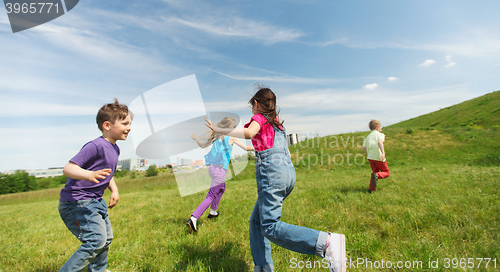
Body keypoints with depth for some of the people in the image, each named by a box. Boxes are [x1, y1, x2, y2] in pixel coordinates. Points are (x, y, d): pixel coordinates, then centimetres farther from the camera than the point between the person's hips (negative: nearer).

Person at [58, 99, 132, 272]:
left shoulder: (115, 149, 8)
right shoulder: (95, 146, -21)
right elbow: (68, 168, -26)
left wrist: (114, 190, 8)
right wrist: (89, 175, -44)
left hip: (95, 201, 10)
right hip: (76, 201, -10)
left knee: (106, 238, 19)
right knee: (96, 240, -18)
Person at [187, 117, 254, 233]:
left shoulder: (216, 137, 11)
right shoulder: (231, 138, -3)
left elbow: (202, 145, 19)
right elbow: (246, 148, 1)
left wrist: (196, 138, 33)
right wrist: (255, 147, 18)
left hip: (211, 167, 8)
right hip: (220, 169, -8)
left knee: (221, 188, 30)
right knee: (211, 196, -6)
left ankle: (213, 211, 44)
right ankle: (193, 218, -16)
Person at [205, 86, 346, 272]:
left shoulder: (259, 118, 4)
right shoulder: (277, 123, 26)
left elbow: (249, 133, -20)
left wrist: (219, 130, -13)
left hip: (271, 171, -9)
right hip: (289, 172, 9)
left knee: (270, 227, -13)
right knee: (256, 221, 15)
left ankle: (327, 242, -24)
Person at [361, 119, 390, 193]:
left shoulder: (368, 136, 15)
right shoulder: (380, 134, 0)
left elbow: (363, 147, 4)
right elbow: (380, 142, -23)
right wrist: (383, 152, -34)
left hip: (370, 157, 5)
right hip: (379, 158, -5)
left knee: (375, 171, 19)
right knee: (386, 173, 12)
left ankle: (371, 188, 10)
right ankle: (377, 175, -20)